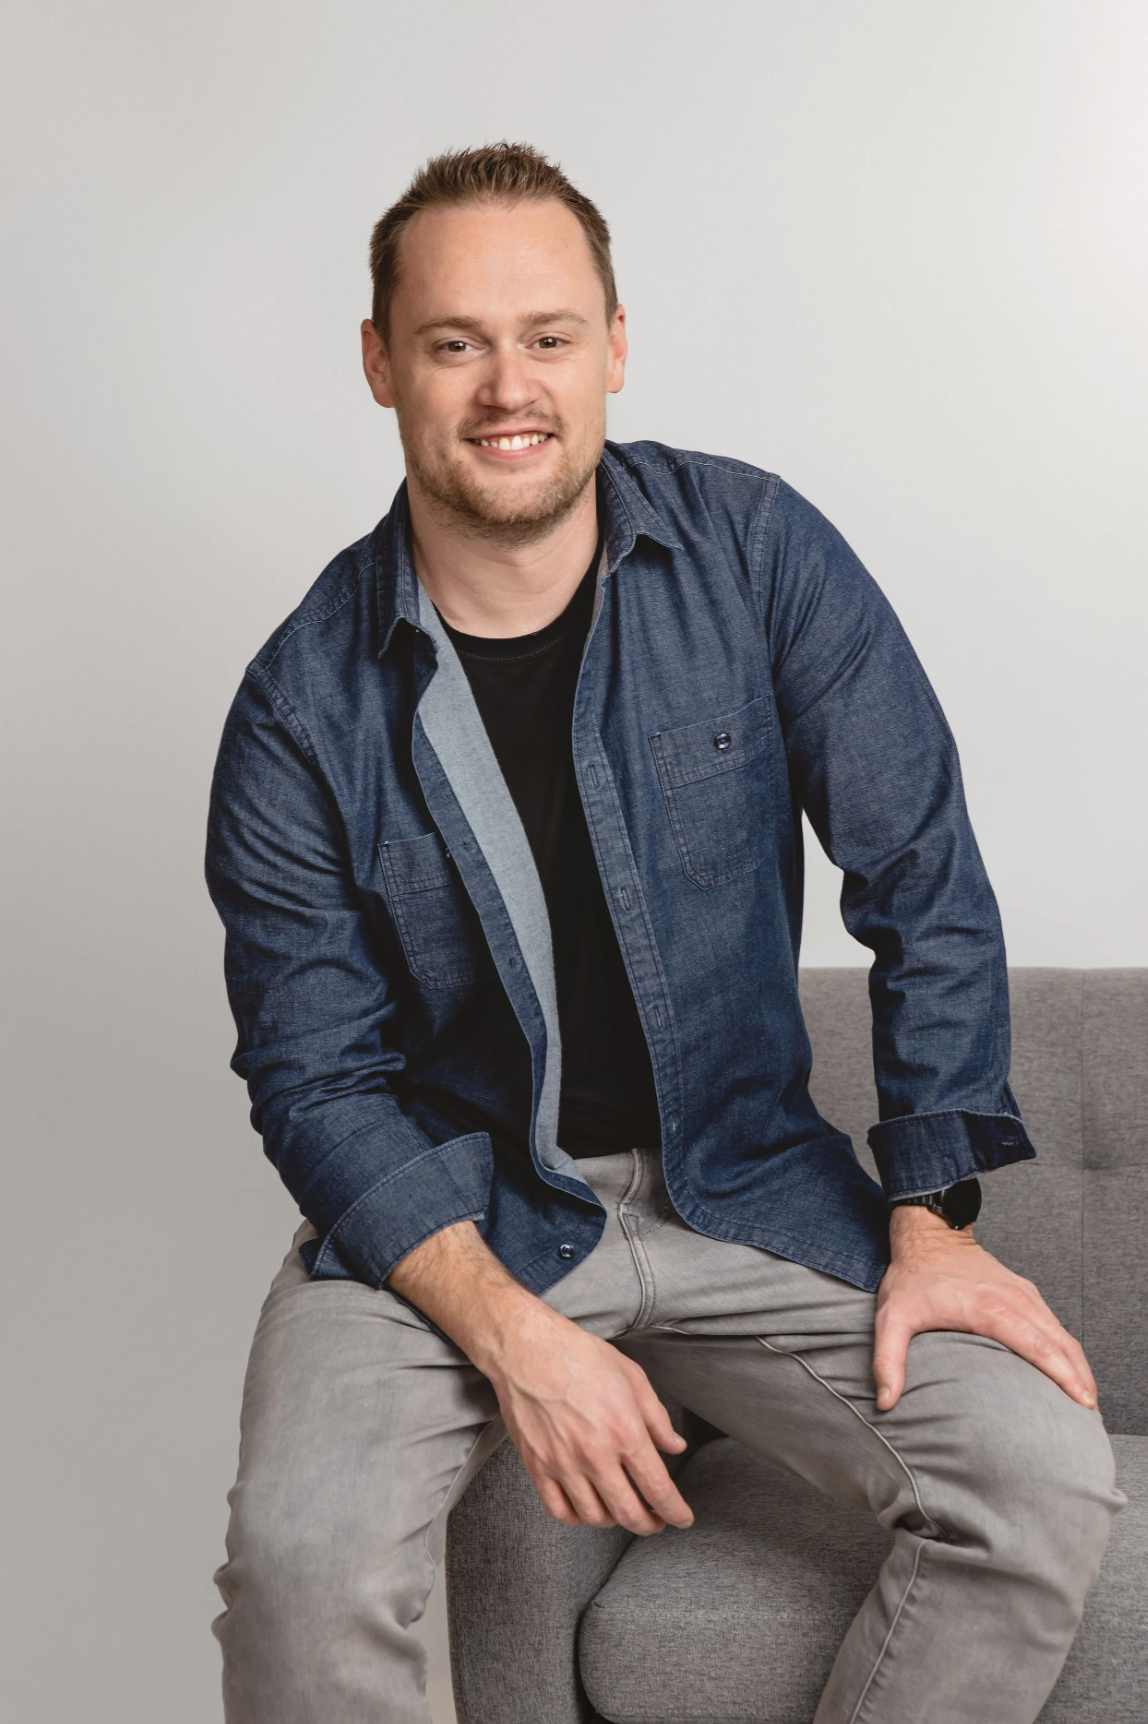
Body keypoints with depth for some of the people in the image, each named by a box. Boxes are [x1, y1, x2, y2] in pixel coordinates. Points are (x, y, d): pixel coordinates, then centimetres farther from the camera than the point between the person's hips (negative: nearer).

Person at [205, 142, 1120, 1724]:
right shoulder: (304, 707, -10)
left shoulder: (758, 553, -8)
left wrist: (930, 1214, -9)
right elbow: (318, 1075, -7)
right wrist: (509, 1333, -20)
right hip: (443, 1207, -1)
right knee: (302, 1565, -26)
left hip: (745, 1177, 2)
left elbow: (925, 888, -4)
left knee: (1045, 1477, -18)